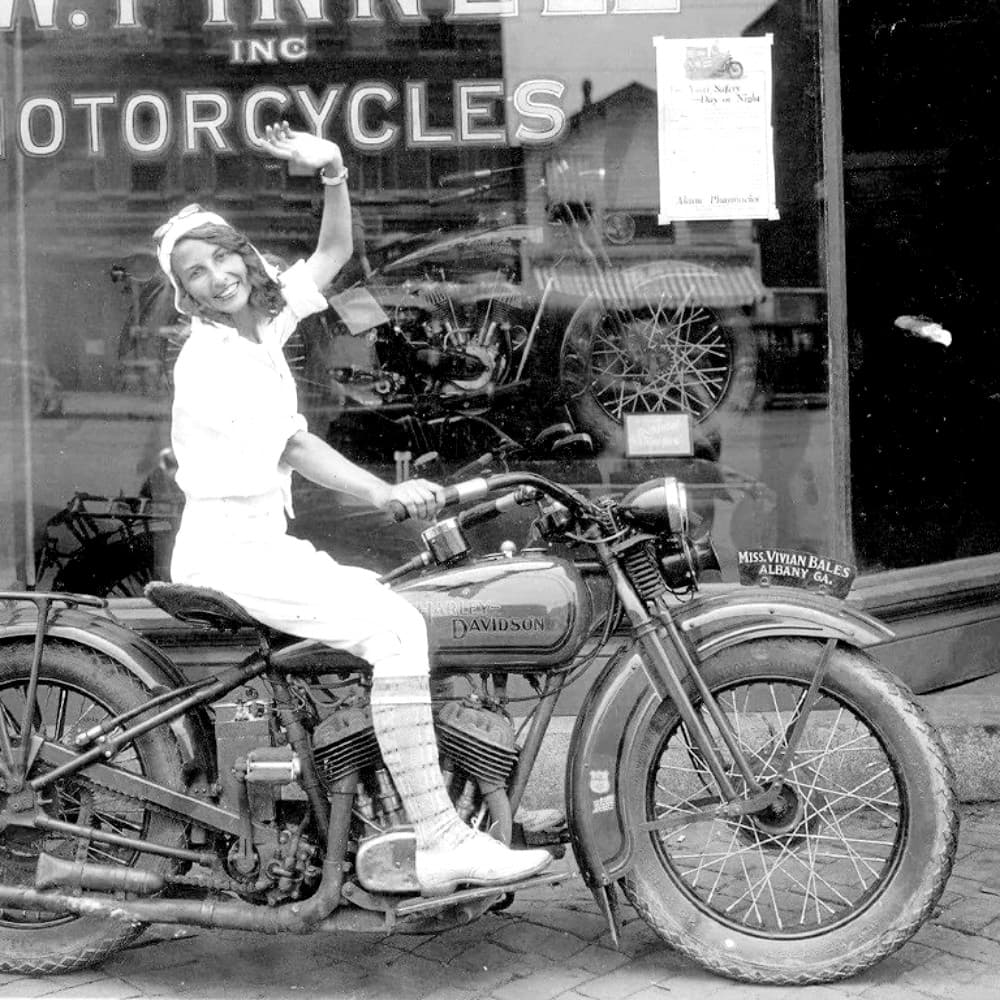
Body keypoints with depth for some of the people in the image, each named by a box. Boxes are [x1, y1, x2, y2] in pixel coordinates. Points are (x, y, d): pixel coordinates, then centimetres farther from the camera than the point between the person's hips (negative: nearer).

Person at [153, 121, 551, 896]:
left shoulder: (262, 317, 13)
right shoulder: (209, 354, -12)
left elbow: (334, 252, 16)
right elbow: (294, 444, -21)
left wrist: (334, 172, -1)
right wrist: (385, 492, -28)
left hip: (267, 547, 10)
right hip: (231, 552, -10)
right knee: (397, 630, -23)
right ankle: (439, 844, -25)